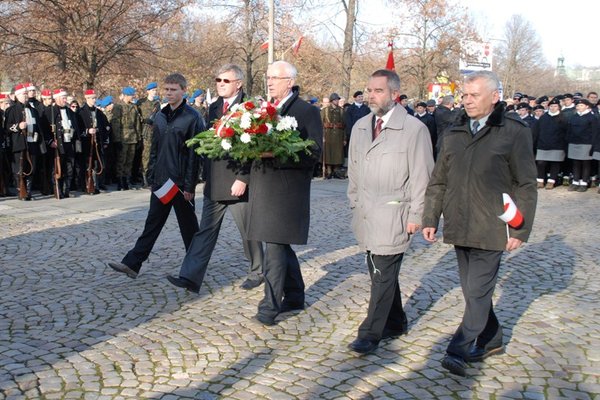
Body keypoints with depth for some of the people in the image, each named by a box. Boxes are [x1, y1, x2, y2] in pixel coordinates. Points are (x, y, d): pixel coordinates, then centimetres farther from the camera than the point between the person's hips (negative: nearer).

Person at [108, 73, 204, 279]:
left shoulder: (192, 117, -10)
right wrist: (151, 176, 11)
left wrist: (190, 185, -15)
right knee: (152, 223, 9)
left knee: (188, 225, 7)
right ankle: (132, 263, 9)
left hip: (180, 182, -6)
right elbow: (155, 148, 16)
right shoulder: (160, 117, 10)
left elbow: (194, 153, -13)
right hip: (160, 180, 6)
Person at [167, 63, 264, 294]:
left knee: (248, 231, 8)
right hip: (214, 183, 6)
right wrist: (207, 175, 11)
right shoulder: (214, 107, 12)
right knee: (205, 231, 5)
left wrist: (243, 179, -19)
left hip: (238, 182, -6)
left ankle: (257, 272, 27)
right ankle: (191, 277, 5)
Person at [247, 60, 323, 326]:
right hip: (263, 185, 7)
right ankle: (295, 296, 31)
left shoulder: (307, 112, -7)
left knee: (275, 245, -7)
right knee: (280, 243, 16)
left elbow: (314, 154, -13)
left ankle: (270, 305, 2)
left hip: (286, 188, -7)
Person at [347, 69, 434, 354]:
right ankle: (396, 323, 29)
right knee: (379, 272, 14)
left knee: (383, 275, -4)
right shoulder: (360, 127, 10)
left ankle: (370, 335, 4)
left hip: (393, 217, -6)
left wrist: (416, 215, -9)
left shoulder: (414, 129, -9)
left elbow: (421, 175, -8)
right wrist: (355, 203, 17)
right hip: (366, 215, 6)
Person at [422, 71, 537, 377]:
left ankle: (459, 351, 3)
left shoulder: (514, 132, -5)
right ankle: (491, 340, 31)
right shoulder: (454, 133, 9)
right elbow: (438, 181, 13)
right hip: (459, 227, 6)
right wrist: (430, 219, 8)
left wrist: (520, 229, -8)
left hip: (491, 229, -5)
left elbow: (526, 186, -4)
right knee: (474, 291, 14)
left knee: (478, 291, -4)